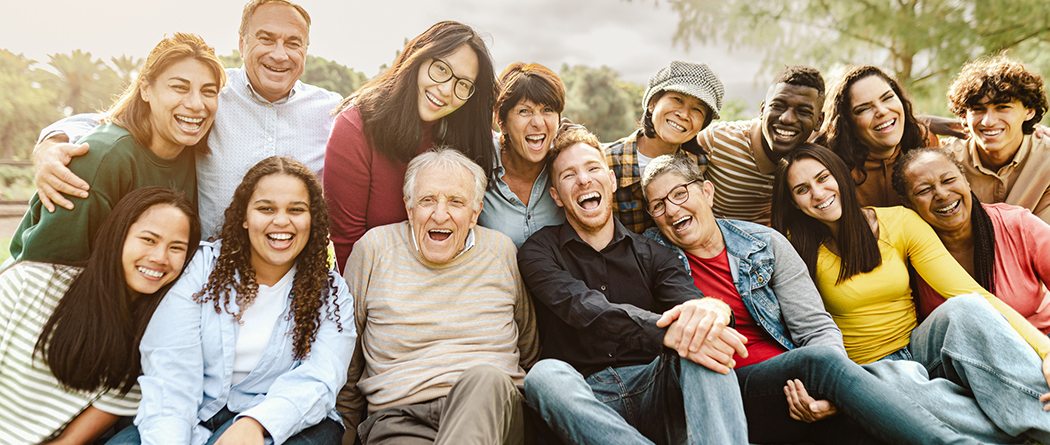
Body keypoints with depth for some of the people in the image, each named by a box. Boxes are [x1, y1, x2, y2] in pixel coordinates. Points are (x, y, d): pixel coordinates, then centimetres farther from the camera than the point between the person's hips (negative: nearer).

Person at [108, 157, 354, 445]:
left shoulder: (331, 294, 1)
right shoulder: (201, 267, 1)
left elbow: (316, 381, -14)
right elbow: (170, 372, -8)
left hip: (287, 420, -1)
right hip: (198, 418, 2)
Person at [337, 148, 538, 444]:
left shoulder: (501, 251, 7)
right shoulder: (374, 248, 4)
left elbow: (528, 350, 17)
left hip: (491, 409, 3)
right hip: (399, 417, -2)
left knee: (485, 379, -33)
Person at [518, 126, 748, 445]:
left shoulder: (653, 253, 14)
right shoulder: (539, 251, 5)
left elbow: (688, 299, -6)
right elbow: (582, 308, -15)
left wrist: (713, 310, -34)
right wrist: (667, 332, -33)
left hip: (653, 389, 2)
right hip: (586, 400, -1)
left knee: (702, 339, -26)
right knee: (545, 375, -35)